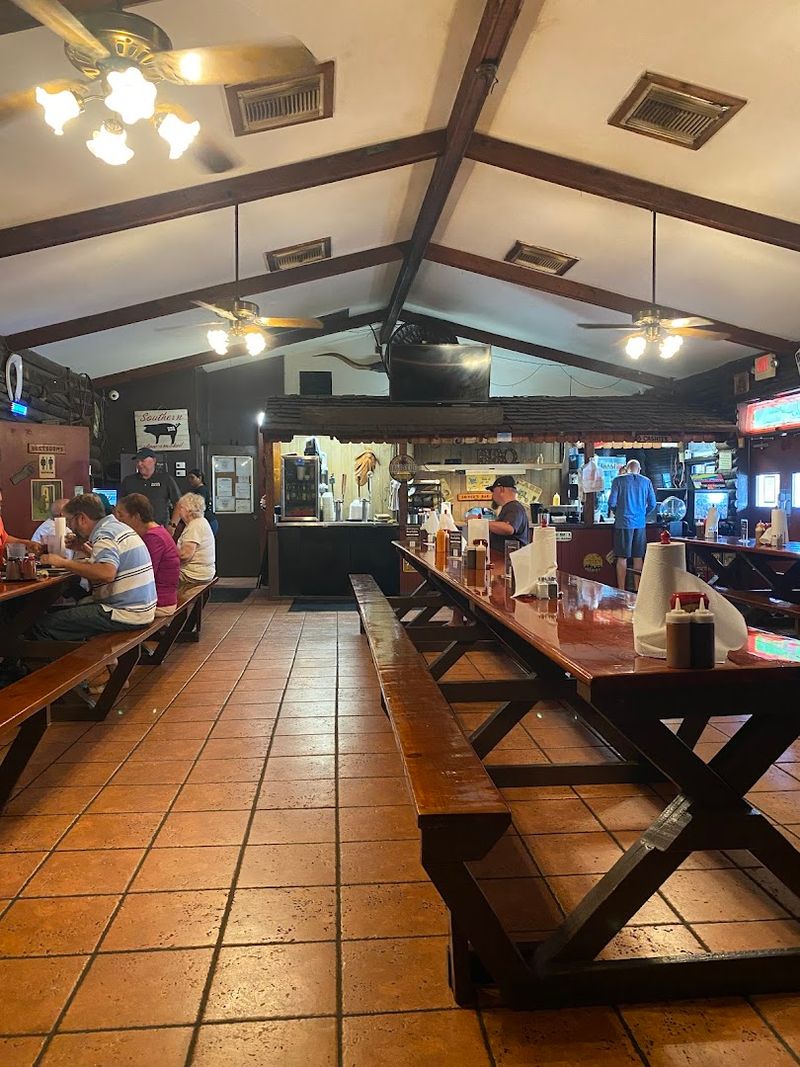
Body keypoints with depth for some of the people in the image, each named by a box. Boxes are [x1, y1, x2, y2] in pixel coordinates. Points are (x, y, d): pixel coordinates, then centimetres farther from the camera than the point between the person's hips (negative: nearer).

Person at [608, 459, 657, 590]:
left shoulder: (618, 480, -3)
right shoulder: (646, 481, 5)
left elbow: (612, 502, -6)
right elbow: (652, 504, 6)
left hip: (623, 523, -3)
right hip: (640, 523, 3)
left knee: (622, 558, 1)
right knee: (638, 557, 10)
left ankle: (621, 590, 2)